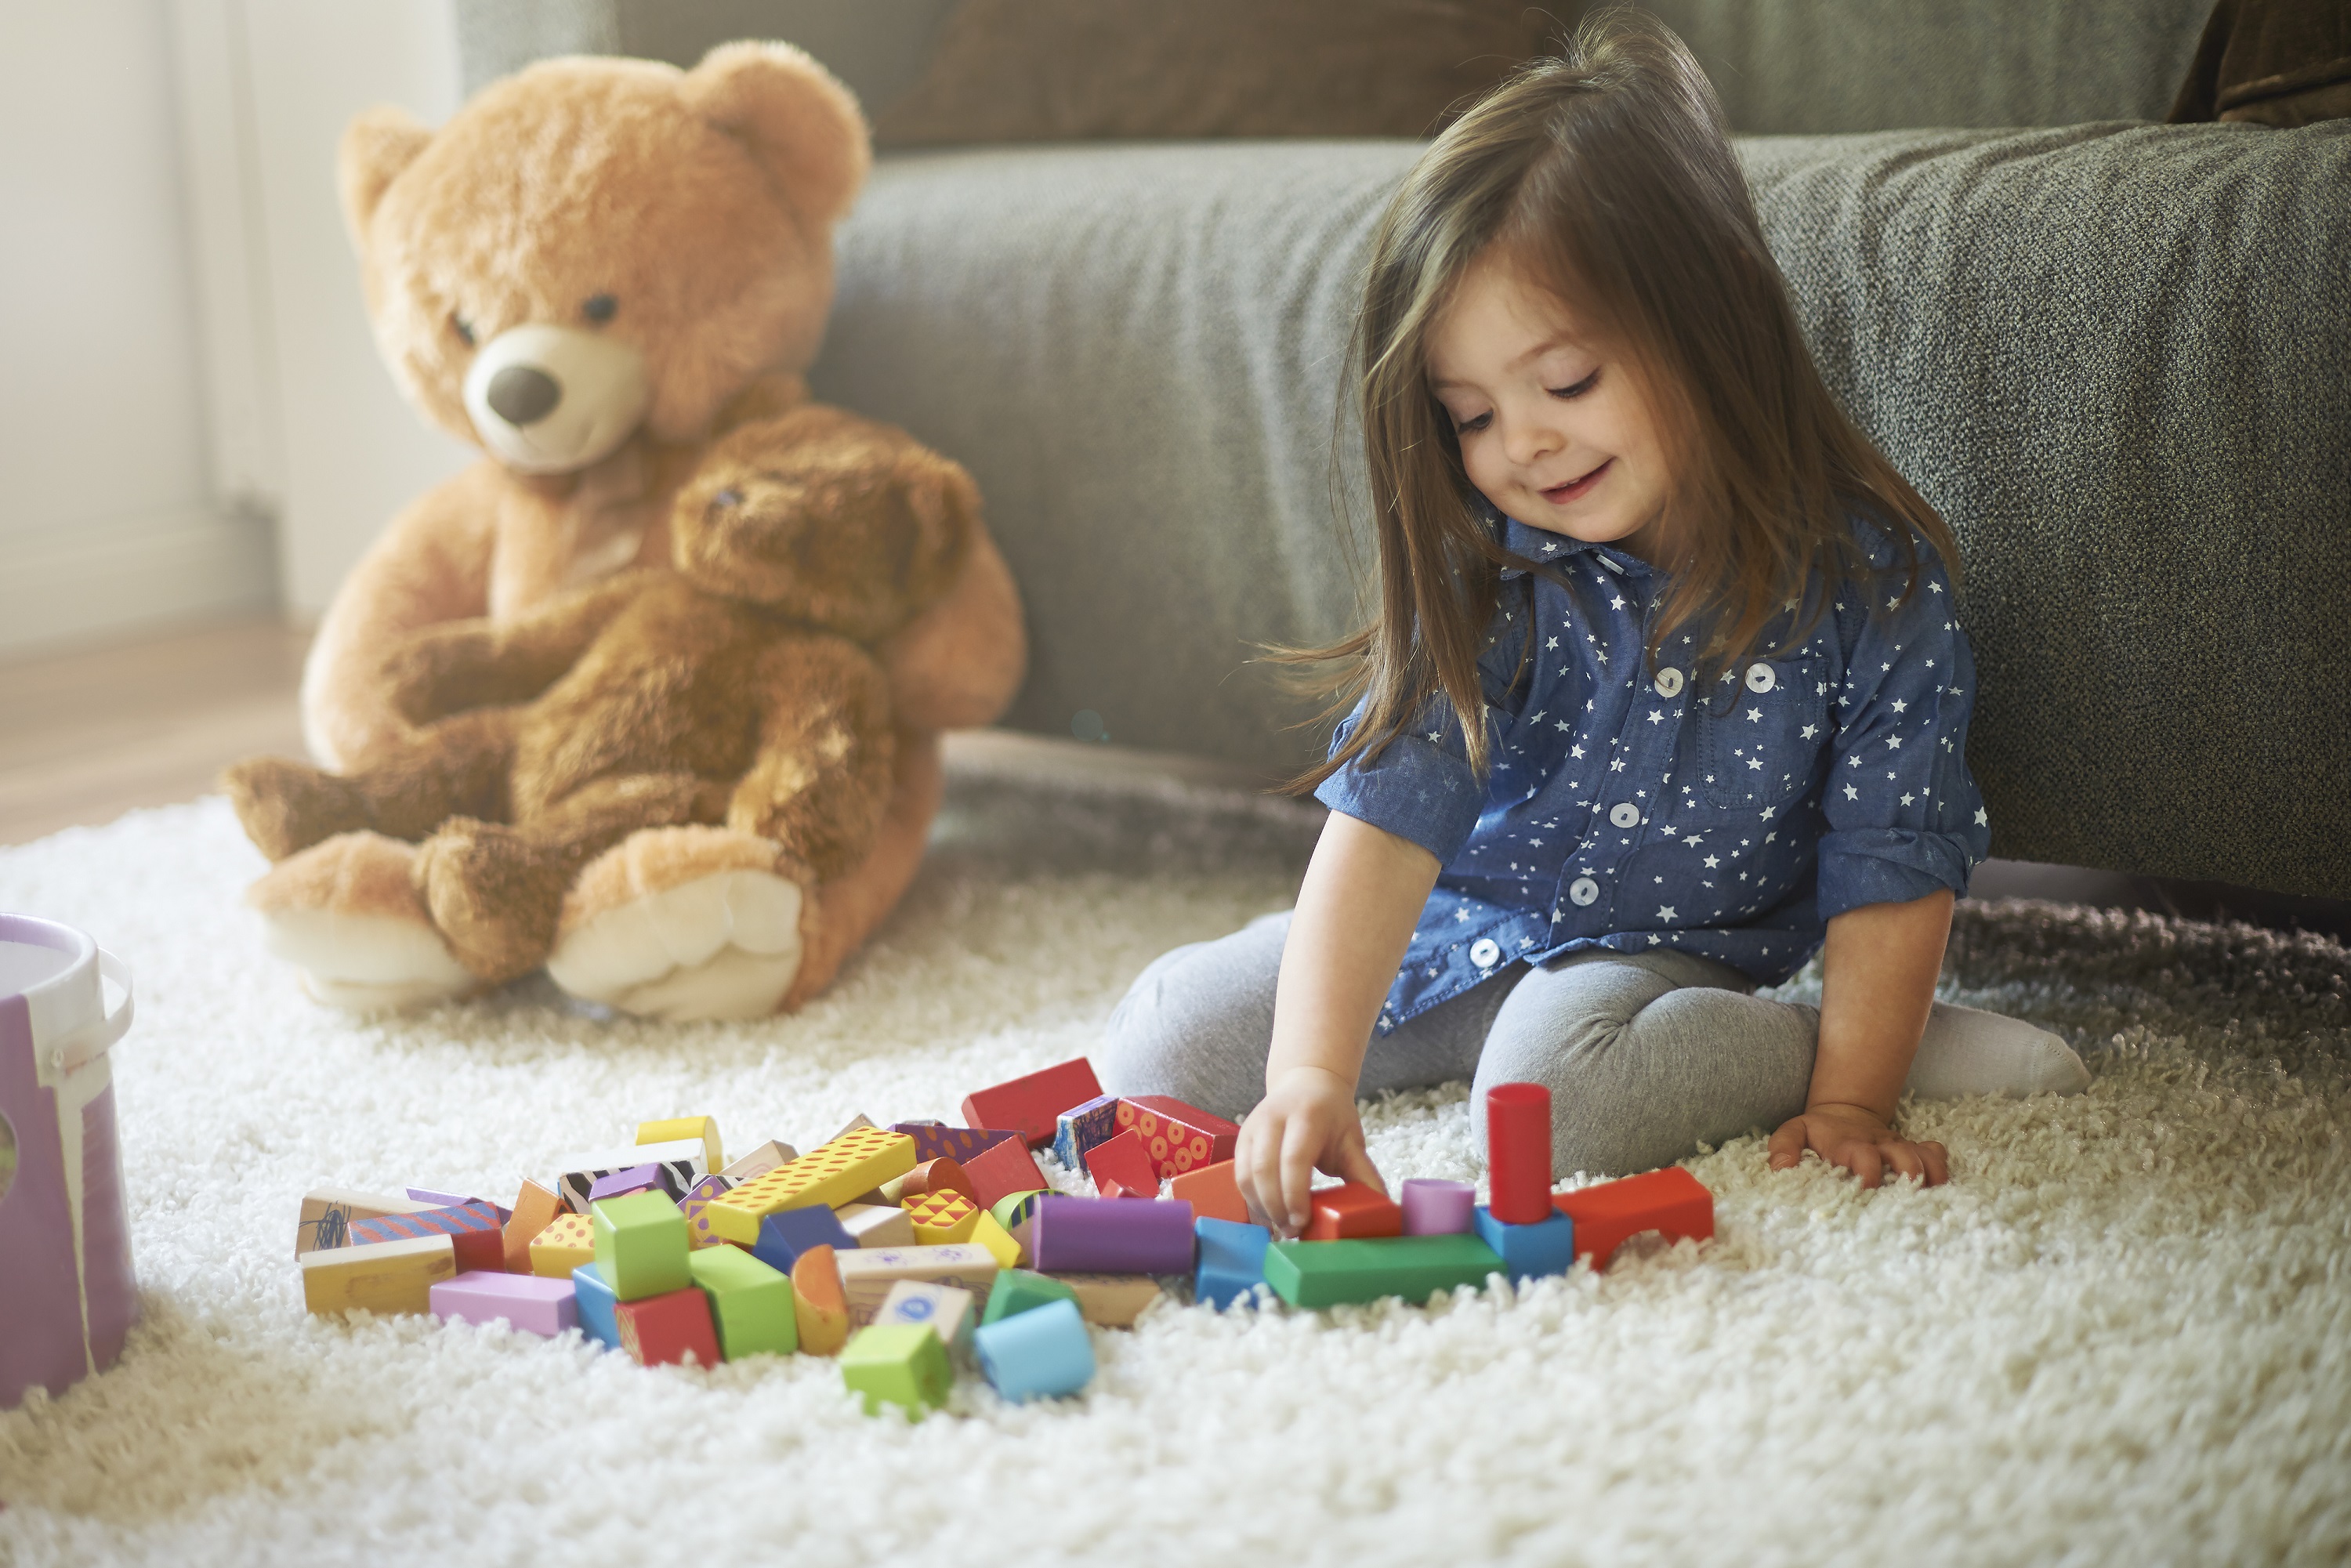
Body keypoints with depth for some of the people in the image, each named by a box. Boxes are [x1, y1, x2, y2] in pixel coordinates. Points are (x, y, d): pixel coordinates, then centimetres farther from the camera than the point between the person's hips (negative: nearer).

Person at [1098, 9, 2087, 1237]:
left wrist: (1848, 1101, -20)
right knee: (1161, 1046, -2)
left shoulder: (1872, 584, -20)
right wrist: (1312, 1072, -39)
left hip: (1666, 951, -3)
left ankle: (1793, 1049, -9)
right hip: (1463, 924, 4)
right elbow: (1384, 821, -26)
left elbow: (1891, 872, -13)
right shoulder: (1483, 579, -18)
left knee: (1548, 1088, -36)